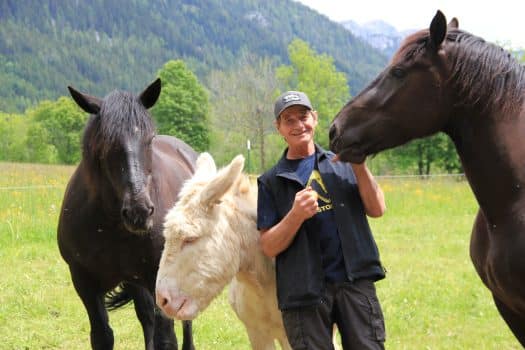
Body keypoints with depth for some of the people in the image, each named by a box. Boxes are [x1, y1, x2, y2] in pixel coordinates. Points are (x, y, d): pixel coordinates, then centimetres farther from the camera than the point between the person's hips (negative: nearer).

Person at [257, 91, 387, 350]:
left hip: (356, 282, 1)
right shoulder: (272, 181, 7)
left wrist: (359, 165, -10)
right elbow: (269, 247, 0)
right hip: (304, 290, -1)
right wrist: (296, 215, -18)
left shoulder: (341, 164, 13)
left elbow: (377, 209, 3)